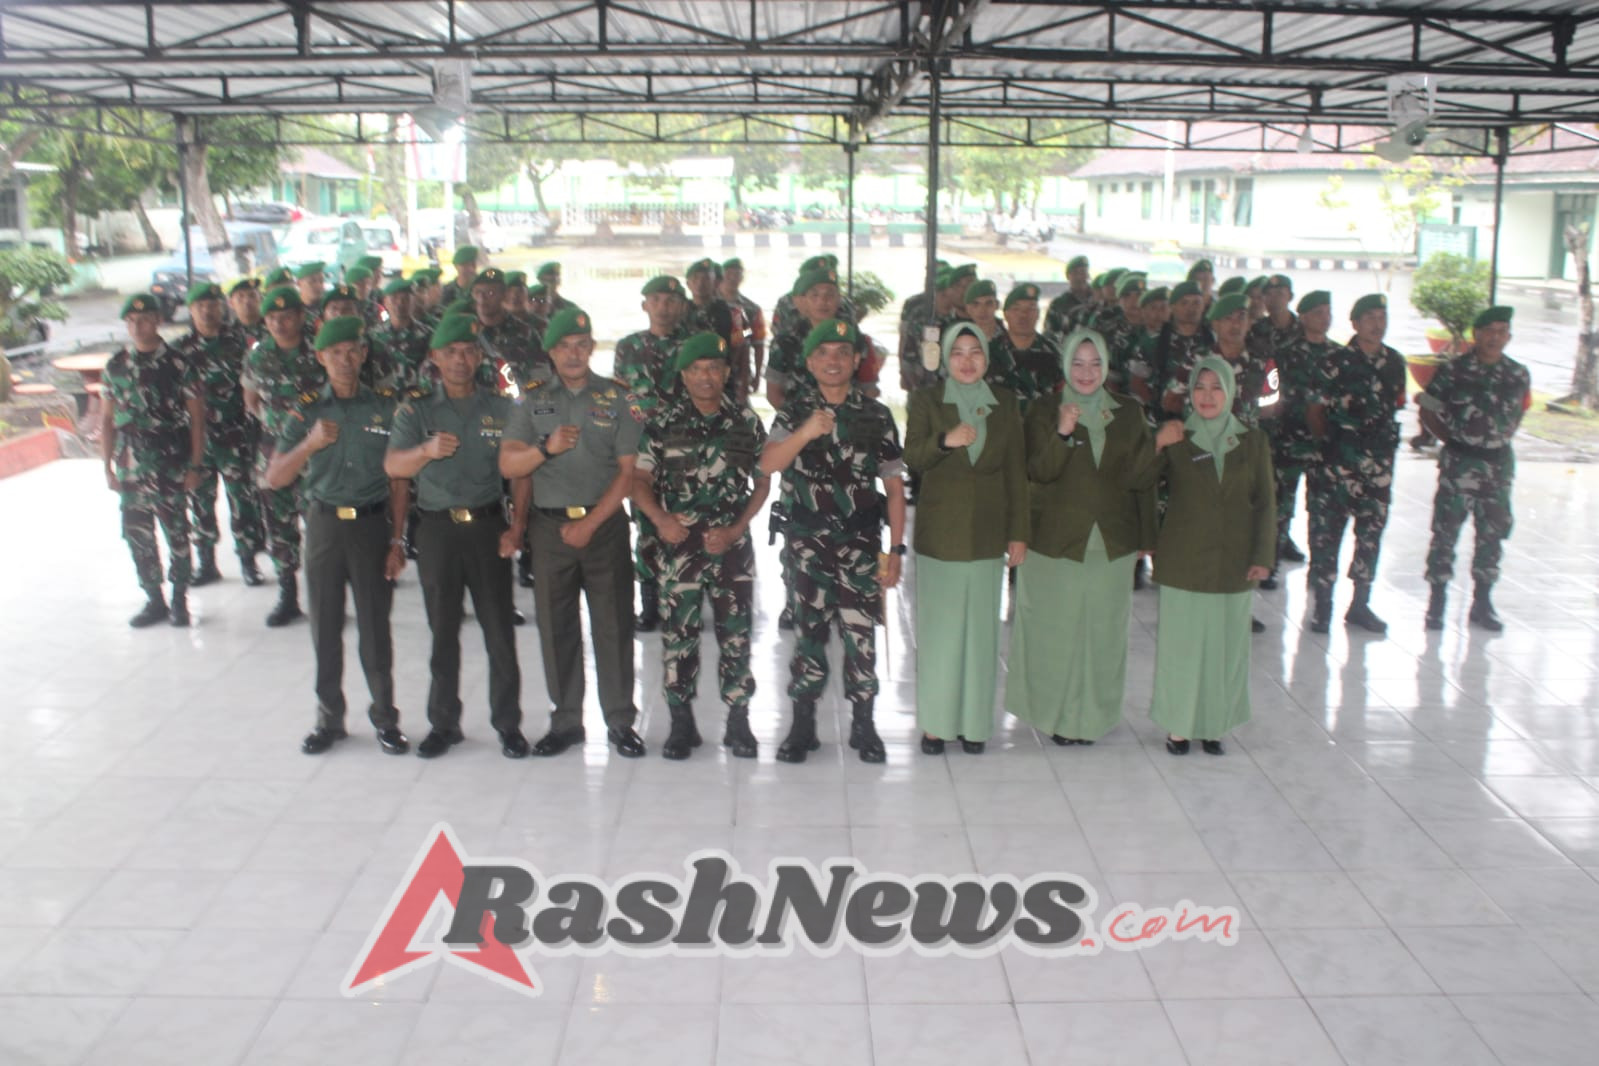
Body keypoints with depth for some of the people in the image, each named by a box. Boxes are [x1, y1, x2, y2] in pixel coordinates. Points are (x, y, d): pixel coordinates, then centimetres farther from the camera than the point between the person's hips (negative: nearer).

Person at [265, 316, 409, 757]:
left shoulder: (385, 405, 1)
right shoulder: (307, 410, 3)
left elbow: (399, 479, 2)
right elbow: (274, 478, -2)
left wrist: (397, 540, -2)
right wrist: (310, 444, -19)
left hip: (372, 523, -1)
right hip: (324, 525, 1)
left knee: (375, 625, 3)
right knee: (325, 626, 8)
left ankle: (385, 717, 15)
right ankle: (329, 718, 20)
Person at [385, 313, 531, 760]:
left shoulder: (501, 408, 5)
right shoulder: (416, 409, 4)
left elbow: (519, 470, 6)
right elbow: (393, 466, -9)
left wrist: (517, 526, -5)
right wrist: (427, 450, -29)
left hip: (488, 526, 0)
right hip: (437, 528, 1)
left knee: (499, 630, 1)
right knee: (443, 630, 9)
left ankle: (508, 723, 13)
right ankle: (444, 723, 21)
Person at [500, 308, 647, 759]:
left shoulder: (617, 398, 2)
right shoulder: (533, 401, 7)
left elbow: (628, 472, -3)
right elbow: (508, 465, 0)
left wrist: (590, 523, -10)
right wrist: (546, 448, -20)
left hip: (605, 523, -2)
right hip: (550, 525, 2)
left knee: (614, 624, 1)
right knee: (556, 626, 6)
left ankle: (620, 721, 12)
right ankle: (565, 720, 18)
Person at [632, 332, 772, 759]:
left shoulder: (748, 423, 3)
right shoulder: (663, 424, 1)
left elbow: (762, 483, 6)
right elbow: (640, 480, 3)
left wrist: (736, 529, -6)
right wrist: (661, 519, -15)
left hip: (732, 544, 1)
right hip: (679, 545, 0)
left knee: (736, 632, 4)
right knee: (678, 633, 3)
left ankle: (739, 720, 16)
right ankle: (681, 724, 15)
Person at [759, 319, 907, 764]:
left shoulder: (876, 416, 3)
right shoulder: (795, 412, 2)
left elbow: (894, 487, 4)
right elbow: (767, 465, -15)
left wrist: (896, 549, -2)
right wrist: (804, 434, -32)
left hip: (861, 543, 0)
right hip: (809, 542, 0)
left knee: (861, 633, 2)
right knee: (809, 630, 6)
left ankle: (863, 725, 16)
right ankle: (802, 726, 16)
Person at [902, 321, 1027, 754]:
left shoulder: (1005, 402, 7)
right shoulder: (926, 400, 2)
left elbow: (1017, 471, 8)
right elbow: (912, 458, -7)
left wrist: (1019, 533, 5)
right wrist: (945, 441, -27)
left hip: (987, 533, 2)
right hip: (939, 533, -2)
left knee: (981, 628, 5)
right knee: (938, 628, 1)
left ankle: (974, 721, 15)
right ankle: (935, 722, 10)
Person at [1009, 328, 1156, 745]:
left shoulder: (1130, 412, 7)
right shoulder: (1045, 411, -1)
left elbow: (1144, 478, 10)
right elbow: (1039, 472, -12)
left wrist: (1146, 536, 10)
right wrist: (1062, 433, -27)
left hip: (1112, 542, 2)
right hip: (1057, 540, -2)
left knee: (1103, 630, 7)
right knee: (1057, 631, 1)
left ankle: (1092, 714, 20)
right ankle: (1057, 713, 15)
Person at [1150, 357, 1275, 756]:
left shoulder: (1253, 442, 4)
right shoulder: (1174, 439, 0)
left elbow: (1265, 503, 6)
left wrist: (1263, 555, -1)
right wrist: (1156, 446, -21)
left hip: (1233, 562, 2)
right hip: (1183, 561, -2)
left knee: (1226, 644, 8)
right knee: (1181, 643, 2)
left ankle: (1214, 724, 22)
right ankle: (1178, 725, 16)